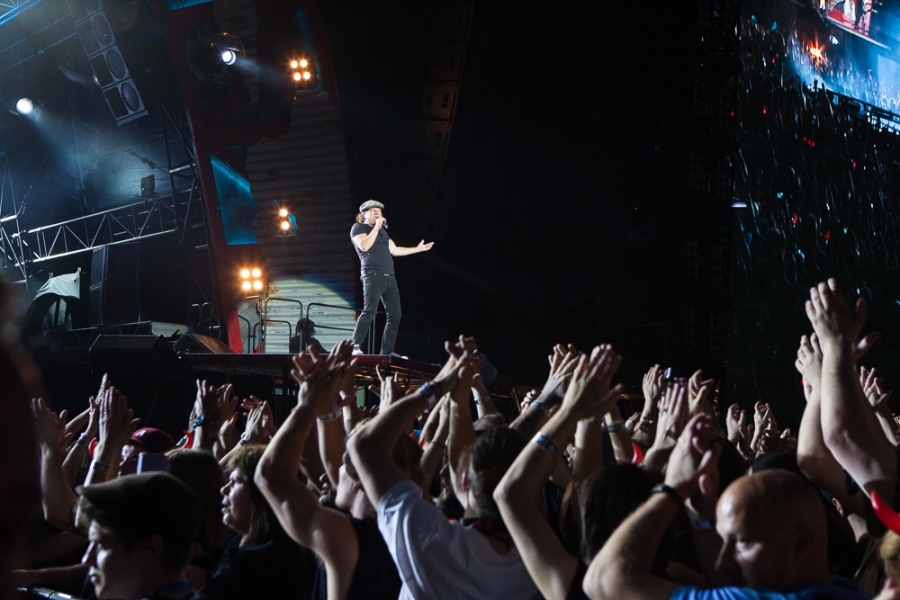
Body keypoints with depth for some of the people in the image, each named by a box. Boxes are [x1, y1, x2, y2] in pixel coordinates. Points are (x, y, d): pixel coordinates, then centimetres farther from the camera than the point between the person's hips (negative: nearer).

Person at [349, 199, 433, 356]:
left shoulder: (382, 230, 27)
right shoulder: (358, 228, 5)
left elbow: (394, 250, 29)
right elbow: (364, 246, -13)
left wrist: (418, 249, 29)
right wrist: (376, 227, -9)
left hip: (389, 278, 8)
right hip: (373, 276, -8)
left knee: (395, 315, 1)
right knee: (369, 311, -22)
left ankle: (386, 352, 4)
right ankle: (355, 347, -21)